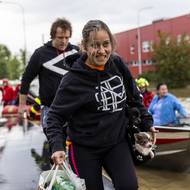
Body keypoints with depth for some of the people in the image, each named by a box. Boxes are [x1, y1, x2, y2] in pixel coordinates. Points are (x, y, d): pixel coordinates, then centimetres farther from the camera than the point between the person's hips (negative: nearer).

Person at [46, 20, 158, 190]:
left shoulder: (118, 64, -4)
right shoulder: (74, 79, -17)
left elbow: (134, 95, 12)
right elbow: (55, 115, -13)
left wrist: (146, 122, 14)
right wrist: (57, 146, -26)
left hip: (117, 143, 3)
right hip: (85, 148, -3)